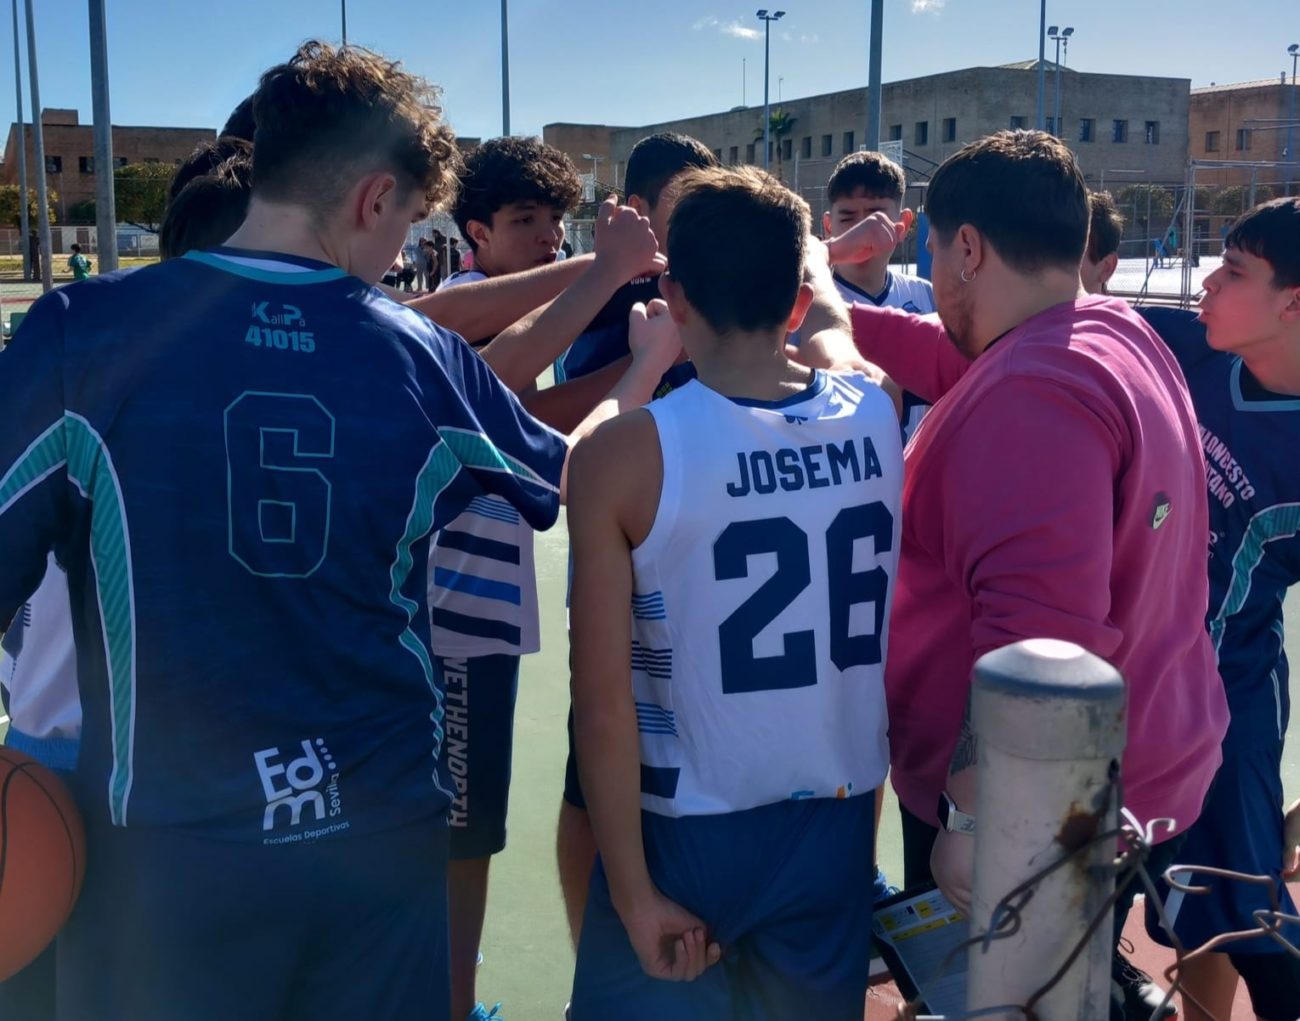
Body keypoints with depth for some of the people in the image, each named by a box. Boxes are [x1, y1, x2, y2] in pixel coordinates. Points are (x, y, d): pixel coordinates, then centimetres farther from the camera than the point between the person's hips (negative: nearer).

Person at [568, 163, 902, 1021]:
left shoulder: (623, 455, -18)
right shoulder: (879, 418, -7)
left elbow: (602, 701, -18)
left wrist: (634, 891, -10)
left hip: (684, 836, -4)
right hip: (837, 825, 4)